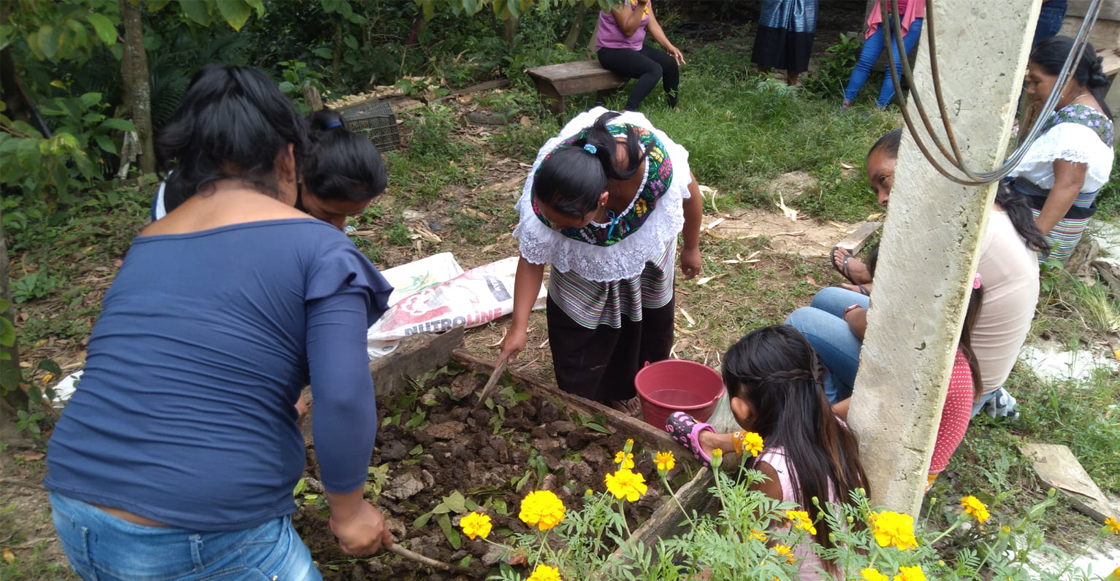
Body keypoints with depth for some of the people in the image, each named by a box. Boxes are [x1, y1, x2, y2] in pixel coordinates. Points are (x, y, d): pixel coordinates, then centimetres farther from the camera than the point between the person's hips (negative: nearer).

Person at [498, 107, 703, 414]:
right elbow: (532, 260, -24)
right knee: (574, 324, 1)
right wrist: (518, 326, -26)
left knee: (650, 314, 21)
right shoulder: (543, 197, -42)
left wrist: (692, 248, -5)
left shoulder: (655, 161, -46)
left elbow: (689, 190, -21)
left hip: (645, 237, 1)